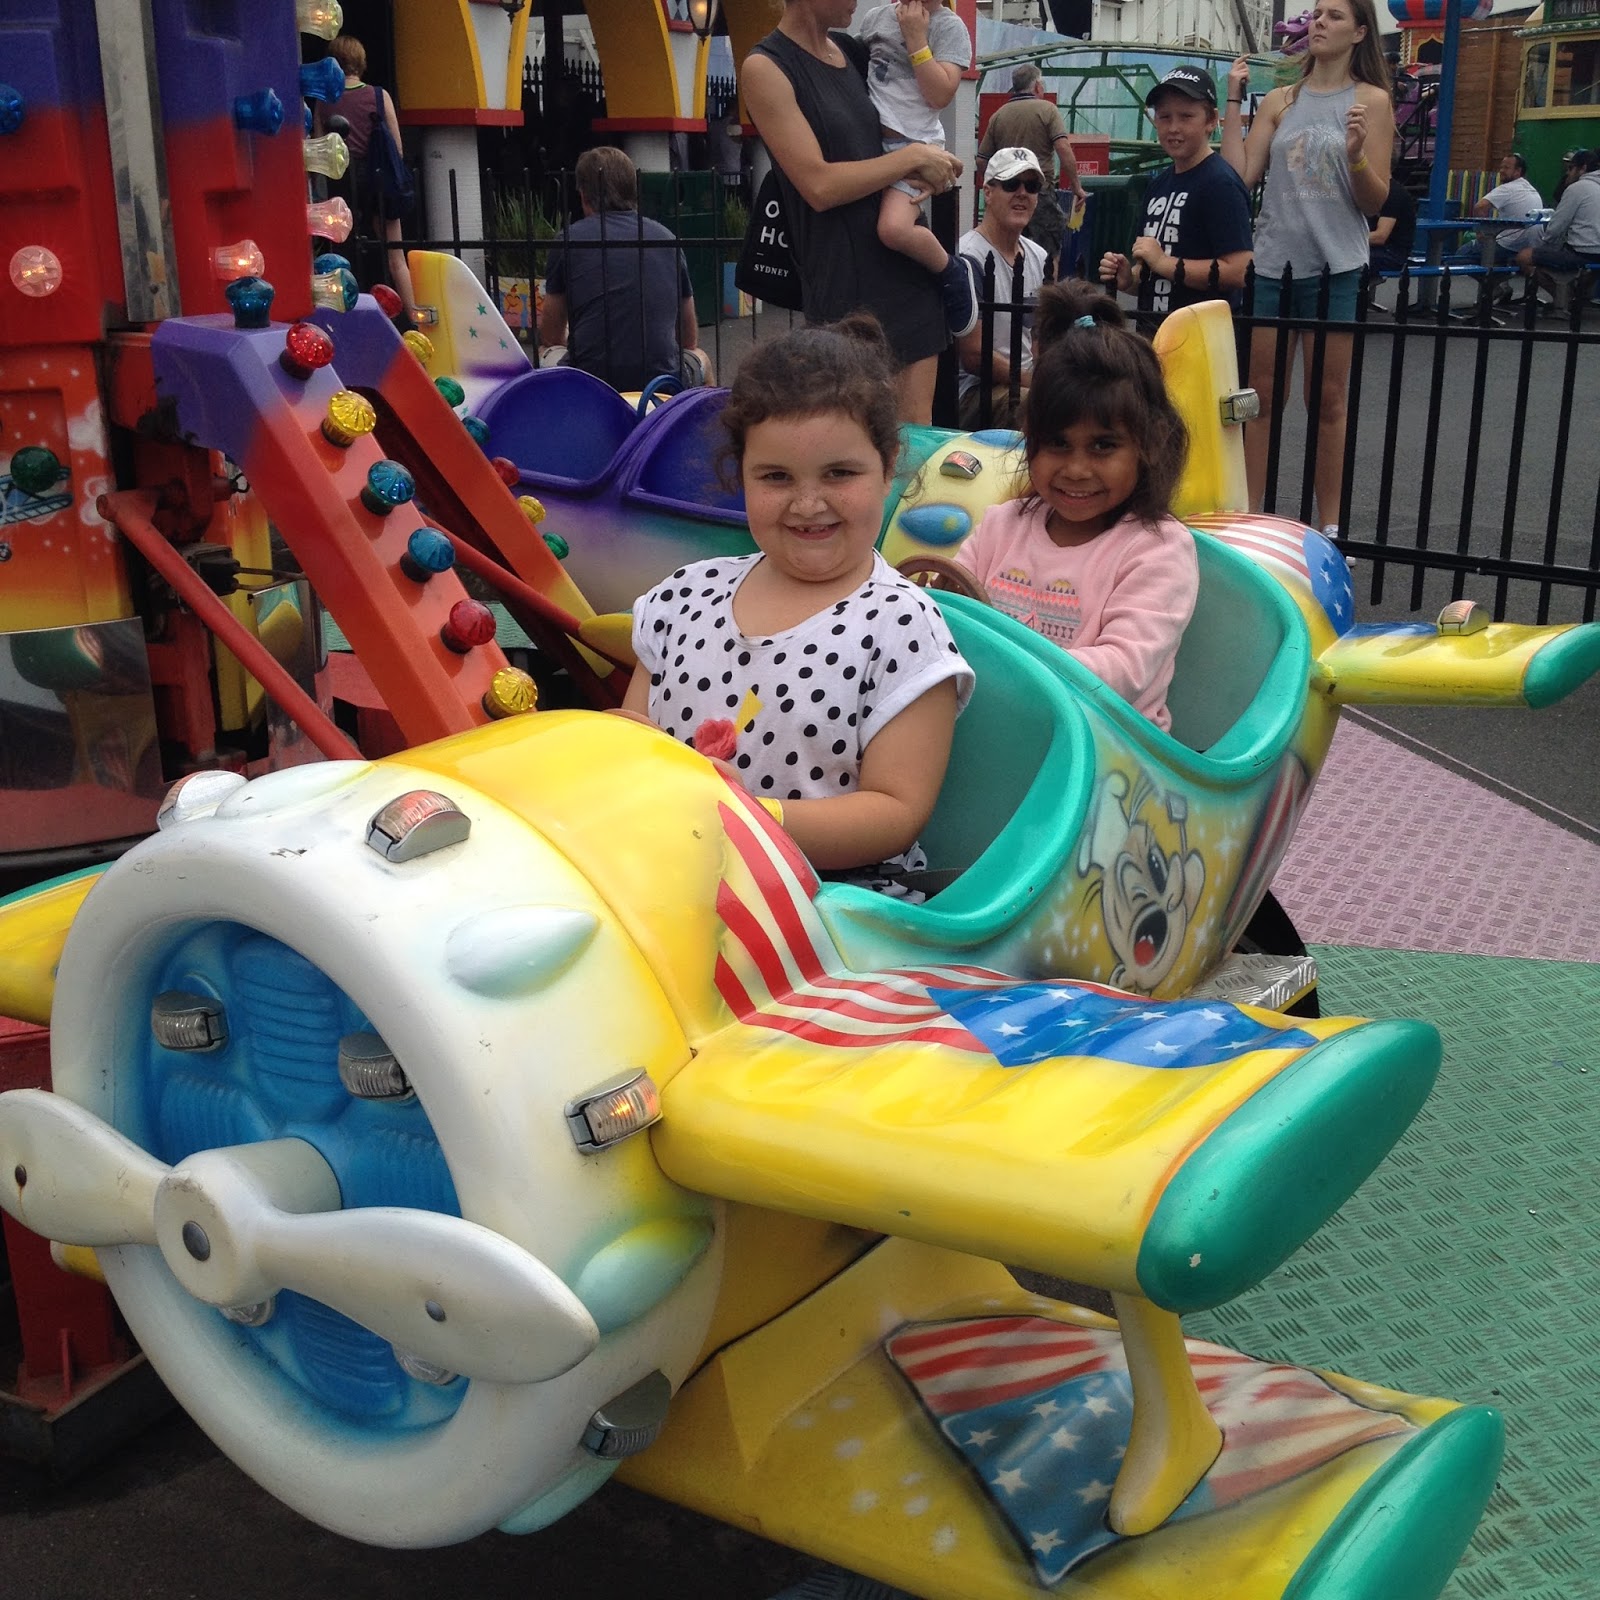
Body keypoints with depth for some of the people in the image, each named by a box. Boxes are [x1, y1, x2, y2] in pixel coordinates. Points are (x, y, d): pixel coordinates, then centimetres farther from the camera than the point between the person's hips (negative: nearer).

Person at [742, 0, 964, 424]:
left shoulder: (852, 51, 13)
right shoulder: (765, 68, -8)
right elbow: (819, 186, -16)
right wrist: (914, 157, -9)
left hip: (908, 264, 7)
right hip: (847, 282, -7)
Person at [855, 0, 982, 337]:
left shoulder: (950, 27, -3)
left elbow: (940, 95, -14)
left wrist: (915, 37, -12)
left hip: (914, 145, -7)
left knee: (893, 228, -29)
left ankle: (954, 274, -5)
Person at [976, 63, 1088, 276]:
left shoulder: (998, 115, 9)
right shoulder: (1047, 109, -2)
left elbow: (982, 161, 9)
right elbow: (1063, 149, -13)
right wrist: (1077, 186, -8)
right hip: (1040, 191, -4)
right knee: (1049, 256, 1)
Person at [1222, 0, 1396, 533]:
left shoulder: (1371, 100, 1)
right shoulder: (1280, 101, 9)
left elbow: (1375, 201, -1)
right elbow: (1238, 178, 0)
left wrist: (1356, 156, -20)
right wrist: (1233, 101, 0)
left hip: (1335, 269, -3)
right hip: (1270, 263, 3)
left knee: (1328, 401, 3)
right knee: (1259, 395, 5)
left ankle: (1329, 526, 11)